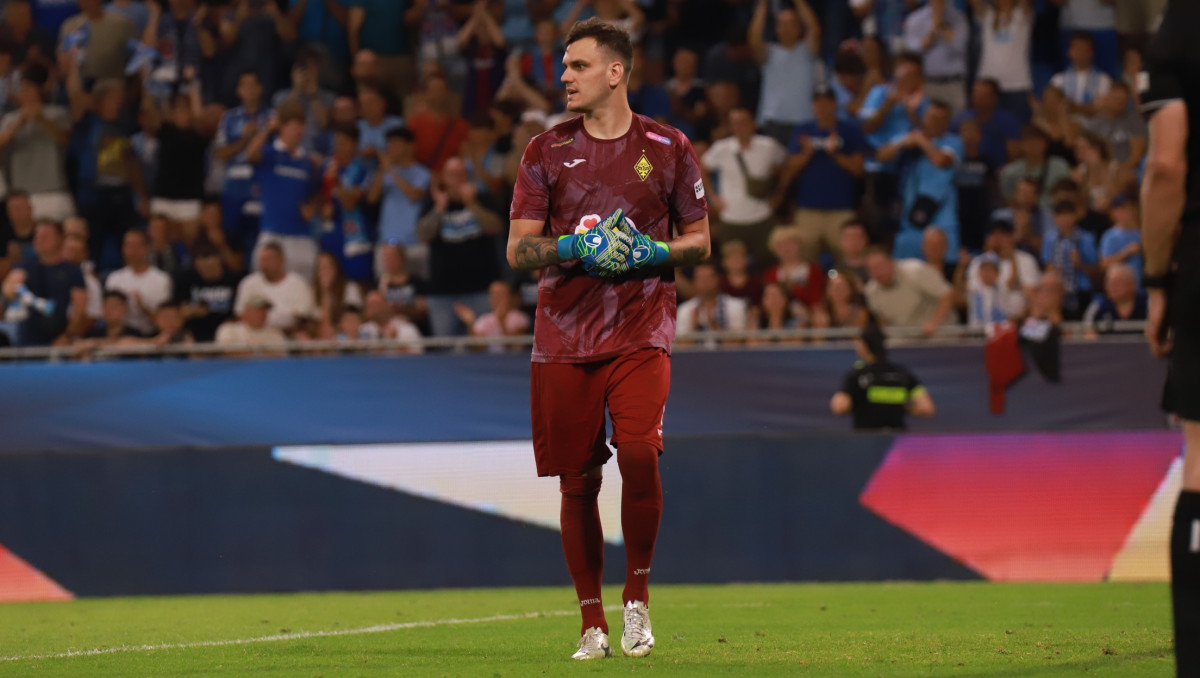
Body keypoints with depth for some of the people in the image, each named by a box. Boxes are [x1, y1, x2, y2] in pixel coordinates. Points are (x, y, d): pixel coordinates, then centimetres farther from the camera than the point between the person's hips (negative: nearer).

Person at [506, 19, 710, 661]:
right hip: (563, 336, 2)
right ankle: (592, 623, 13)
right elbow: (517, 249, 5)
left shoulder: (667, 148, 5)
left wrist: (652, 252, -9)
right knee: (577, 482, 2)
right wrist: (576, 247, -12)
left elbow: (698, 241, 11)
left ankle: (637, 595, -3)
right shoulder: (546, 151, 7)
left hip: (641, 331, -2)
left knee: (639, 453, -21)